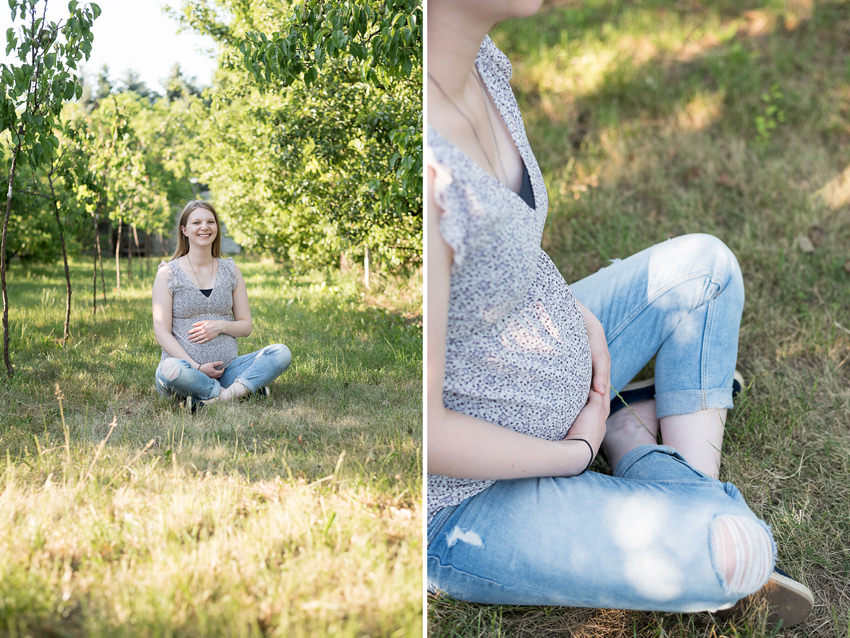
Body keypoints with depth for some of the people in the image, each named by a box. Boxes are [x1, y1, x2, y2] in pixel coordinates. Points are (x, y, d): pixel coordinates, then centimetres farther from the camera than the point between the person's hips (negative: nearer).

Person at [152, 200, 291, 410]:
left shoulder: (230, 270, 13)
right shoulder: (168, 273, 2)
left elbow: (246, 326, 14)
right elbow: (162, 333, -5)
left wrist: (221, 326, -9)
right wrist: (197, 367, -16)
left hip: (227, 368, 4)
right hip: (187, 365, -3)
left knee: (281, 353, -19)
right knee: (171, 369, -39)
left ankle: (224, 395, -33)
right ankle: (246, 389, -25)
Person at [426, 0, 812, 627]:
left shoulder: (477, 61, -9)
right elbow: (421, 438, -30)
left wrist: (578, 316, -2)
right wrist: (576, 453, -13)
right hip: (457, 508, -8)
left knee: (703, 264, 11)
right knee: (737, 553, -19)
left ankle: (697, 495, 10)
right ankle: (633, 444, 11)